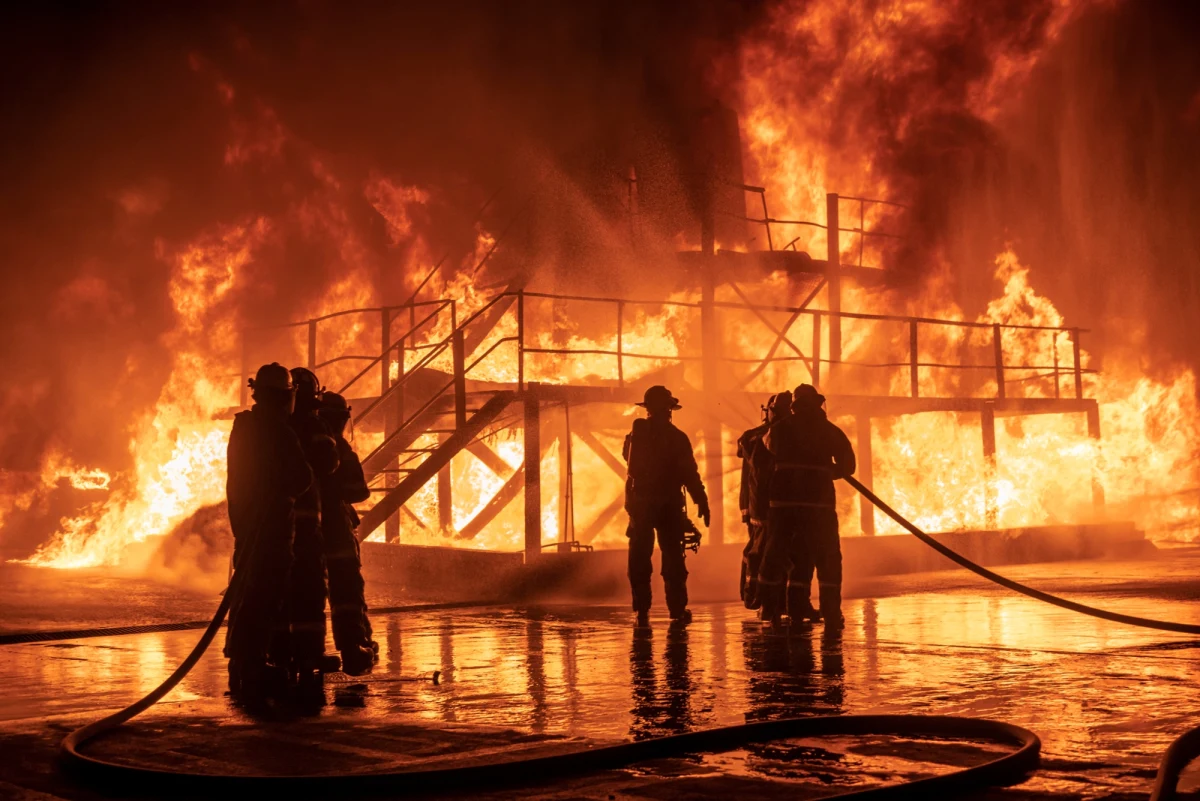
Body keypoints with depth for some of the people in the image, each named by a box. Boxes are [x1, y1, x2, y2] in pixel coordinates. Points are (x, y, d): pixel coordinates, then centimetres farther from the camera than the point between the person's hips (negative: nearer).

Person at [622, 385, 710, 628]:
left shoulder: (636, 434, 1)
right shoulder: (677, 437, -9)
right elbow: (690, 474, -12)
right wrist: (702, 503, -8)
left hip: (640, 504, 2)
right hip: (669, 505, -2)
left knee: (640, 559, 7)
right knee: (673, 558, 5)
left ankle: (642, 610, 3)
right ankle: (677, 609, 4)